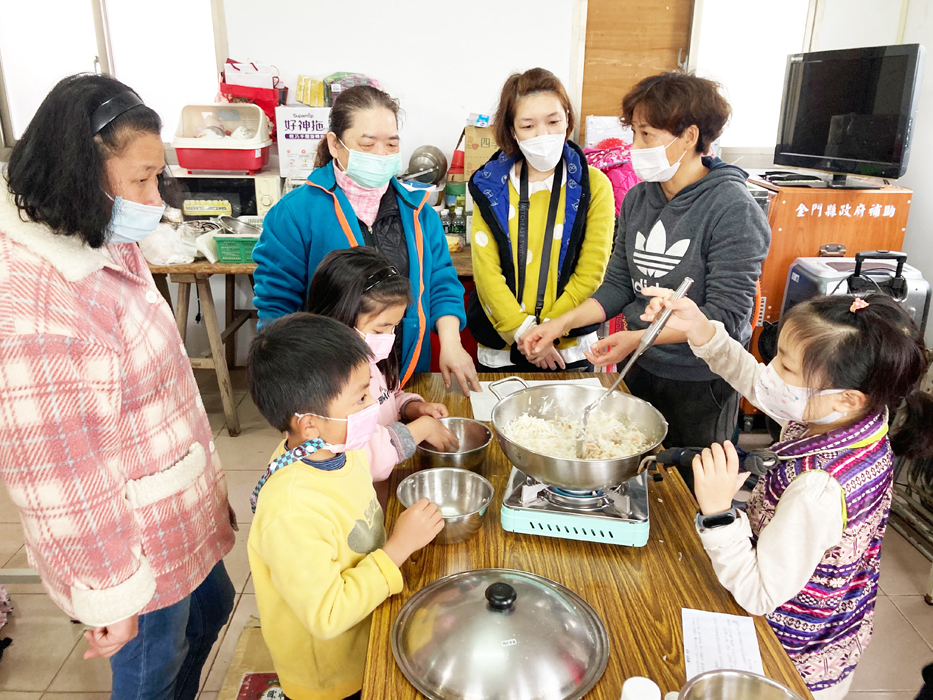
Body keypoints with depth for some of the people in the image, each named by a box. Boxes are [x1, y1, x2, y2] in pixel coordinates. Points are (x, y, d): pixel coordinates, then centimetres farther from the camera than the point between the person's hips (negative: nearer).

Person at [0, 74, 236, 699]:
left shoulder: (108, 248, -3)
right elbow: (67, 489, -26)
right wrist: (111, 598, -14)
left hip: (184, 504, 9)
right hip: (139, 542, -9)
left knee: (211, 609, 29)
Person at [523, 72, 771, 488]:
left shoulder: (732, 208, -18)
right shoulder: (638, 199, 1)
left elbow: (726, 314, -21)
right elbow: (619, 284, 6)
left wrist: (637, 337, -29)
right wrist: (563, 323, -8)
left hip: (702, 381, -5)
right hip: (639, 369, 6)